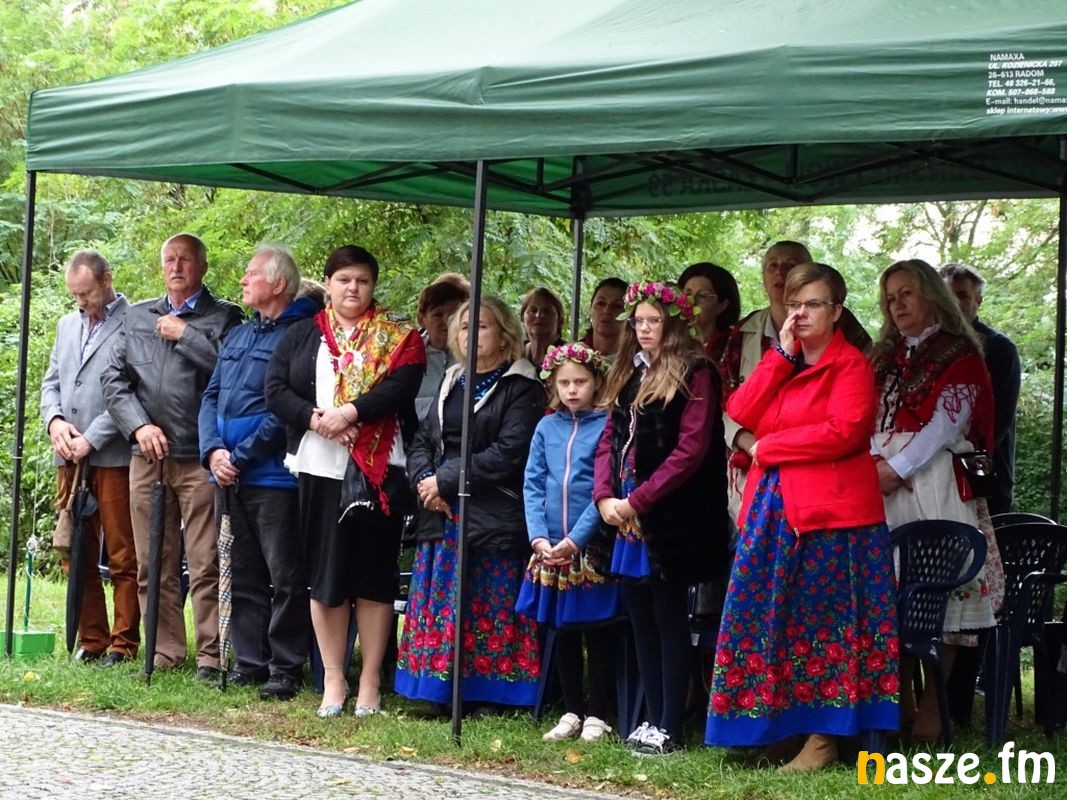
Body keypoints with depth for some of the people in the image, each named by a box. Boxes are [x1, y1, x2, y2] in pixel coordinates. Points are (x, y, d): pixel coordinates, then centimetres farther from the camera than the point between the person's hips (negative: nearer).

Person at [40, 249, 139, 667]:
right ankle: (91, 640, 15)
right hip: (70, 460, 7)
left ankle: (123, 643, 3)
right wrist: (55, 421, 1)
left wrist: (91, 440, -13)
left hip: (114, 458, -7)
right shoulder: (67, 325, 19)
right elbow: (51, 383, 21)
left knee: (123, 558, -2)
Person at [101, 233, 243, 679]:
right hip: (147, 456, 5)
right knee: (153, 565, 6)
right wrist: (139, 426, -1)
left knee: (206, 565, -7)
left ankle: (210, 656, -2)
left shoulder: (224, 317, 5)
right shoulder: (138, 317, 18)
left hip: (200, 457, -4)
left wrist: (185, 335, -7)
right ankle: (166, 652, 13)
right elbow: (114, 379, 13)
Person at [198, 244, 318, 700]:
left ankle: (286, 669, 2)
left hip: (273, 477, -8)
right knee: (243, 576, 12)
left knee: (285, 577, -3)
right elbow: (211, 397, 16)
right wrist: (212, 451, -2)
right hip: (229, 476, 8)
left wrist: (241, 457, -14)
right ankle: (248, 662, 18)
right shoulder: (238, 336, 19)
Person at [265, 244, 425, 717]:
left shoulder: (397, 339, 8)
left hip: (379, 469, -2)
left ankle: (370, 681, 8)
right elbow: (276, 391, 2)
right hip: (319, 468, 2)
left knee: (374, 573, 1)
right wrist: (316, 419, -13)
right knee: (325, 573, 4)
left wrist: (350, 412, -19)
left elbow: (400, 388, -9)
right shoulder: (300, 336, 13)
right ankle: (333, 679, 11)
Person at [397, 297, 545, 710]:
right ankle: (441, 692, 9)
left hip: (494, 517, -6)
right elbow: (422, 441, 15)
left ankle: (486, 696, 0)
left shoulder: (521, 388, -3)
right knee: (437, 606, 4)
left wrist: (447, 480, -13)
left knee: (491, 610, -6)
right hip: (441, 514, 6)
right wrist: (426, 482, -6)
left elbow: (509, 453, -14)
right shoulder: (452, 384, 20)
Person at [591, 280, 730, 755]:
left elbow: (691, 448, -14)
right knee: (641, 619, 10)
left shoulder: (694, 373, -6)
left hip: (668, 517, -7)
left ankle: (669, 727, -1)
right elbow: (608, 442, 13)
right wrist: (605, 497, -4)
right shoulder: (628, 375, 17)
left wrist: (639, 500, -17)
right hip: (624, 515, 7)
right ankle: (651, 718, 16)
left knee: (668, 619, -3)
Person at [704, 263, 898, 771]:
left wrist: (767, 447, -10)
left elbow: (842, 432, -18)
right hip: (773, 509, 7)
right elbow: (740, 413, 3)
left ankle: (823, 735, 1)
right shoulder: (779, 363, 17)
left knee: (823, 619, -3)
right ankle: (778, 726, 12)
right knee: (772, 619, 6)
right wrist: (781, 353, -3)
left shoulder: (851, 364, -4)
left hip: (830, 509, -7)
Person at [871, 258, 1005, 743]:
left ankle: (933, 704, -5)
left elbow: (945, 425, -9)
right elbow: (868, 421, 16)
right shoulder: (886, 357, 22)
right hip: (882, 485, 6)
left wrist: (894, 470, -15)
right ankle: (899, 702, 9)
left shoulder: (959, 353, 2)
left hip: (933, 482, -6)